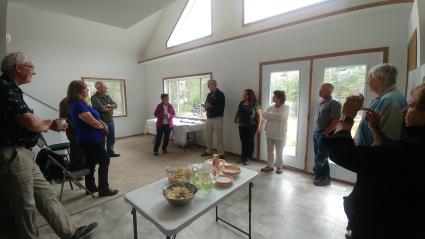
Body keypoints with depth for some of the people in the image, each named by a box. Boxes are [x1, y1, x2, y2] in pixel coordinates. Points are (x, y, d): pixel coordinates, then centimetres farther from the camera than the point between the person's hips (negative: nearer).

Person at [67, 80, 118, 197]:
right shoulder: (78, 105, -21)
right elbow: (93, 122, -23)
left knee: (91, 163, 17)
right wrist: (103, 126, -3)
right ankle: (104, 189, 8)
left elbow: (94, 117, 13)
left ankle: (90, 187, 31)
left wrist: (102, 124, -5)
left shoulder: (79, 103, 11)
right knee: (104, 161, -1)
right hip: (91, 139, -10)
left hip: (89, 139, 10)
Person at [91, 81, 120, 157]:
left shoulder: (107, 97, 12)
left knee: (111, 138, 15)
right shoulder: (94, 98, -10)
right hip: (102, 122, -7)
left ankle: (110, 152, 30)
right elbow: (101, 108, -21)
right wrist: (110, 108, -6)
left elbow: (115, 105, 1)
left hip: (111, 120, 7)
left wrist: (107, 106, -16)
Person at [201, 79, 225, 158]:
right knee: (207, 135, 11)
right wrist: (206, 106, -7)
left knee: (219, 136, -3)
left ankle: (221, 153, 7)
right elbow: (206, 104, 15)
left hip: (217, 118, -7)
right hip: (209, 118, 7)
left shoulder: (220, 94, -6)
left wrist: (211, 106, -18)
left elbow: (220, 107, -15)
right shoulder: (209, 94, 14)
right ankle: (209, 151, 27)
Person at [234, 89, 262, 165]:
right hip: (242, 126, 5)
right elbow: (238, 112, 20)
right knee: (243, 142, 9)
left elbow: (259, 115, -7)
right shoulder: (241, 103, 10)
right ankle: (243, 157, 21)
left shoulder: (255, 104, -6)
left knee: (250, 142, 2)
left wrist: (259, 126, -11)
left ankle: (247, 158, 13)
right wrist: (235, 118, 4)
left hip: (251, 126, -5)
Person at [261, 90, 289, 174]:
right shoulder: (271, 107, 6)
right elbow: (264, 115, -4)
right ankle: (270, 165, 27)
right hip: (270, 133, 5)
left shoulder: (286, 107, -9)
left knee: (279, 152, 8)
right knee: (269, 150, 13)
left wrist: (270, 115, -13)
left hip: (279, 134, -5)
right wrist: (275, 116, -17)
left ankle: (279, 167, 26)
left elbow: (280, 116, -25)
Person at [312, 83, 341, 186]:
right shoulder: (320, 103, 13)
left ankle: (324, 178, 18)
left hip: (325, 135, -8)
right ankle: (322, 176, 29)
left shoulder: (334, 103, -12)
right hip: (316, 133, 8)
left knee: (320, 158, 0)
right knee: (320, 157, 15)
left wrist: (326, 133, -18)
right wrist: (315, 131, 13)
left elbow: (336, 121, -18)